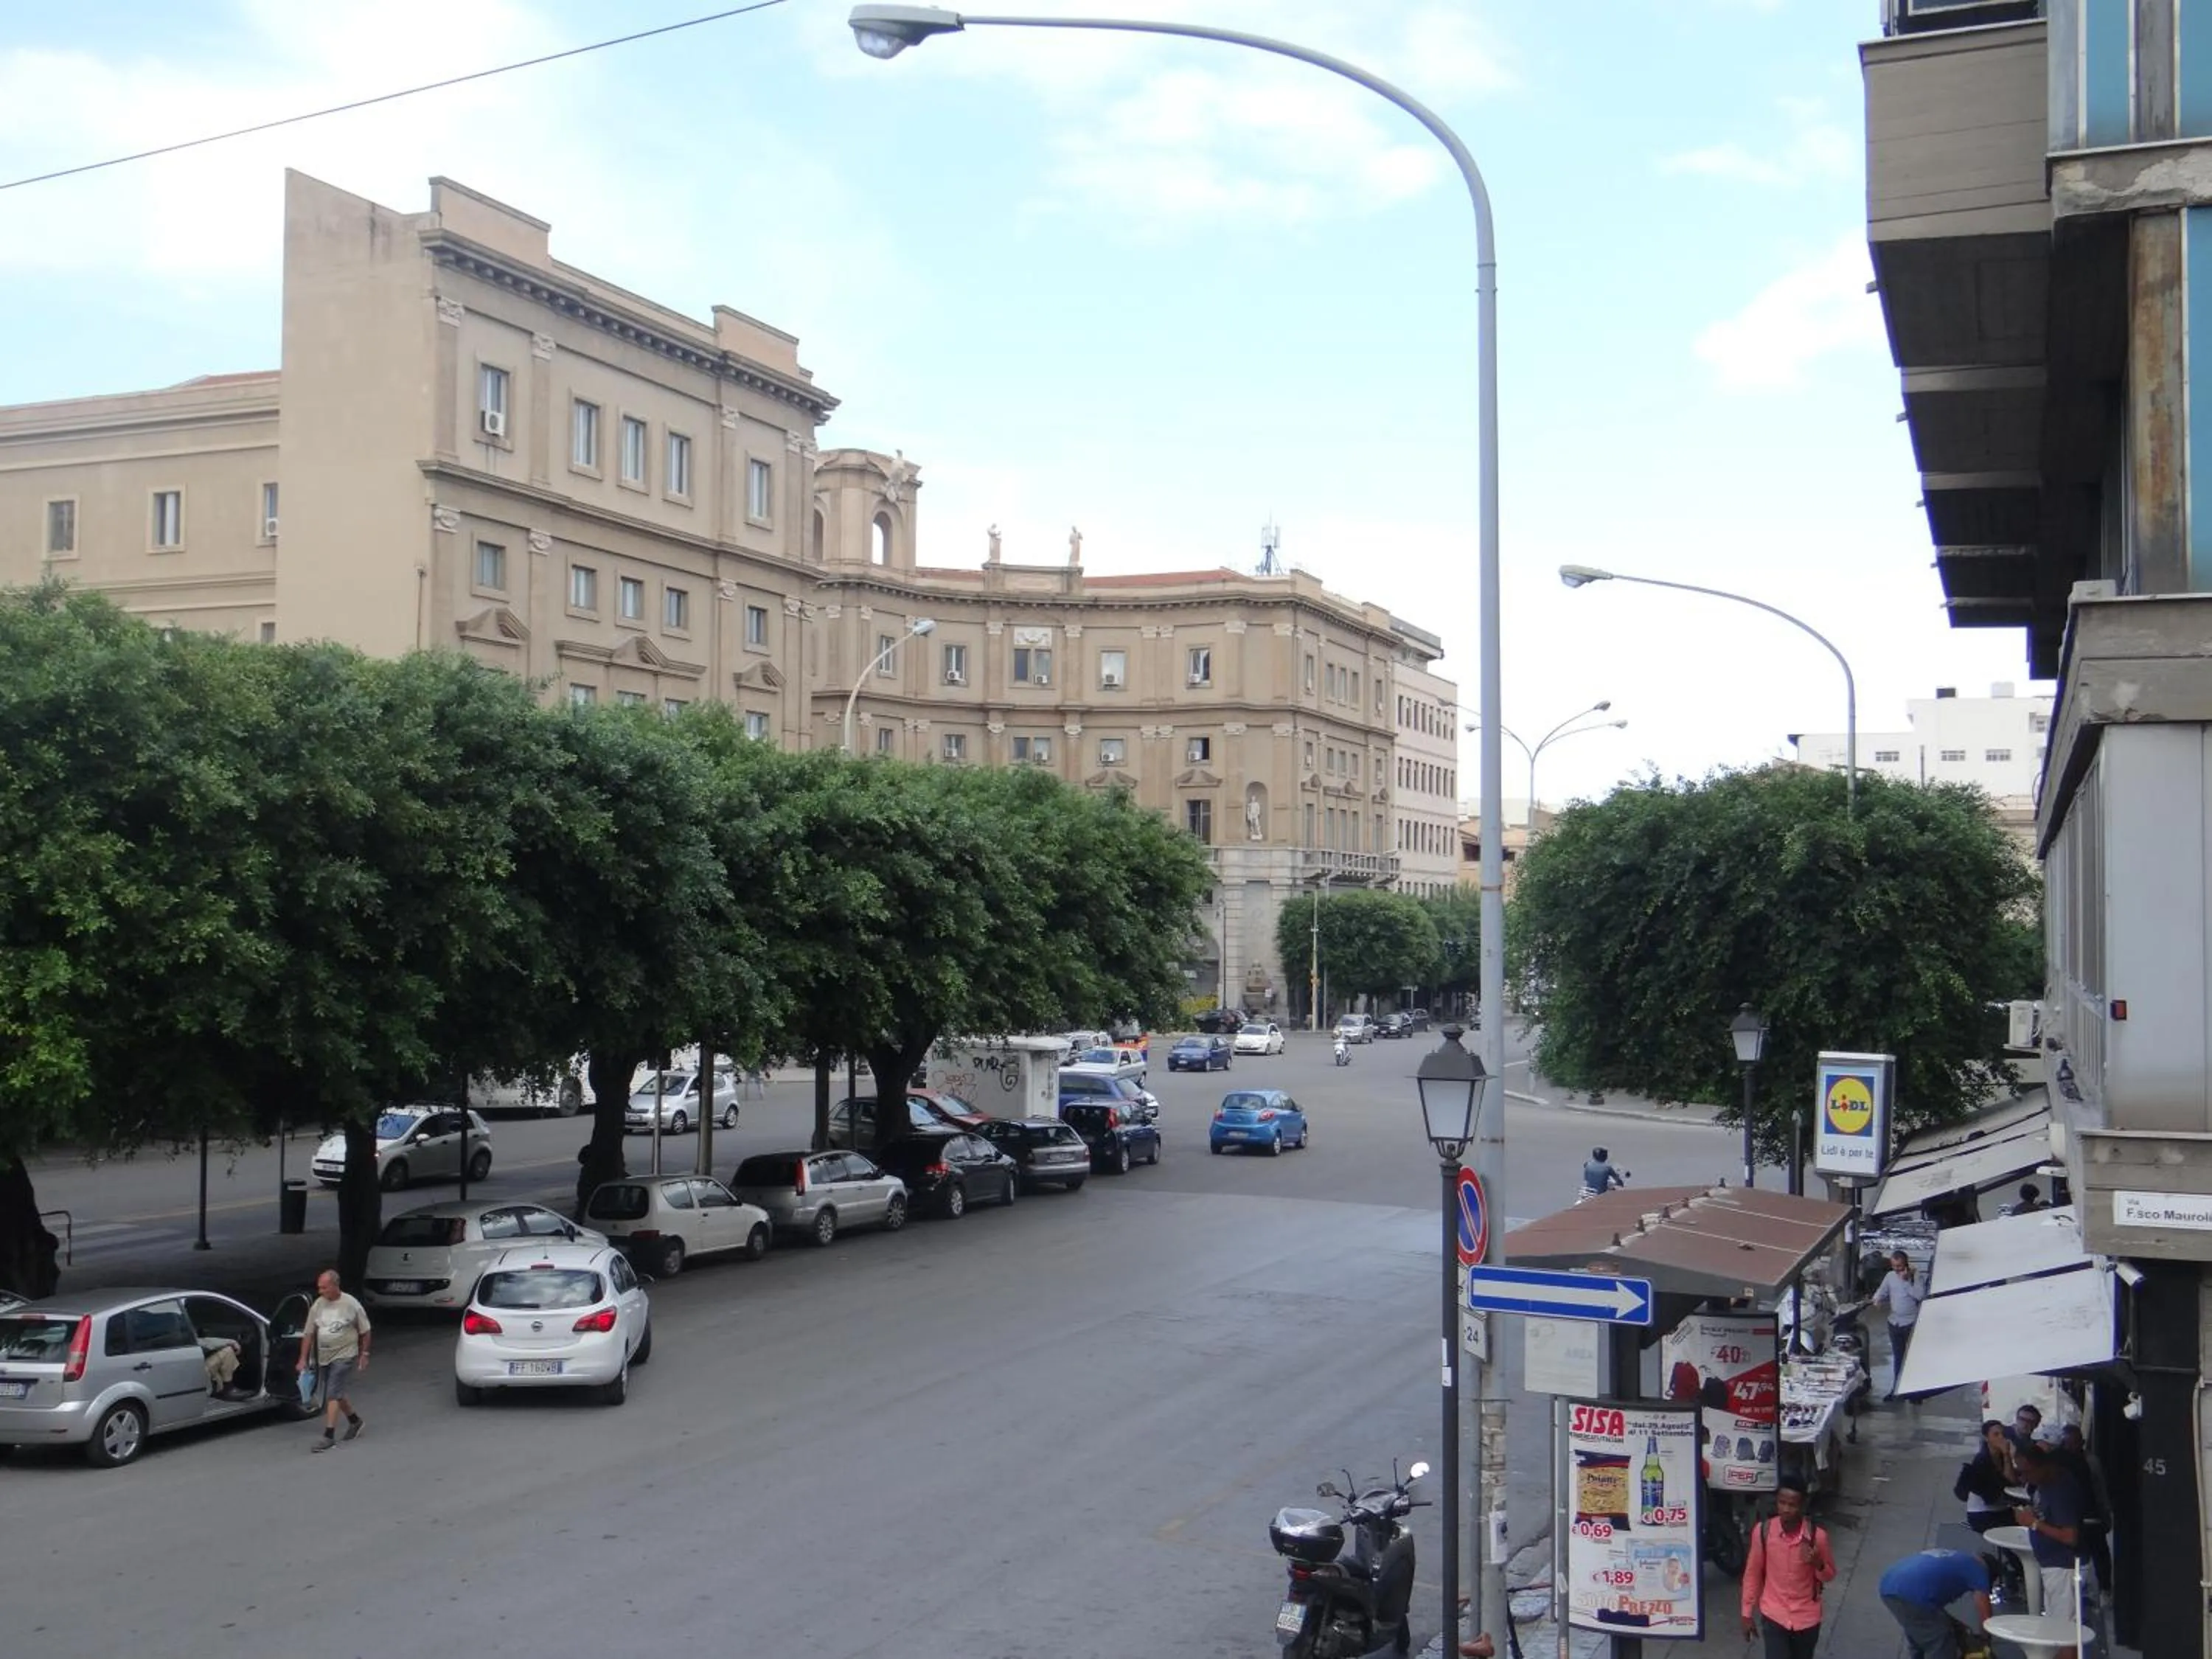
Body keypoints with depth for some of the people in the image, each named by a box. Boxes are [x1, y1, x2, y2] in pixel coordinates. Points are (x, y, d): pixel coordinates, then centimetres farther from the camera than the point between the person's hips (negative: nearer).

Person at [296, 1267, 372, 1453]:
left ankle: (329, 1436, -14)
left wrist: (364, 1354, 0)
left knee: (333, 1395, -13)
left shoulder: (351, 1304, -11)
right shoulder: (317, 1305, 0)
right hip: (324, 1358, 6)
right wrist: (303, 1359, 0)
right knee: (338, 1393, 17)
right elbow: (309, 1334, 4)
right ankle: (354, 1420, 39)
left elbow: (365, 1331, -1)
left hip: (344, 1356, -6)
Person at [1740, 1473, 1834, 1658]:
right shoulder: (1763, 1531, -14)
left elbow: (1830, 1574, 0)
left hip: (1806, 1617, 1)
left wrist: (1818, 1564, -23)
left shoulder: (1816, 1535, -16)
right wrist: (1748, 1613, 2)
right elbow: (1752, 1573, -1)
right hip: (1774, 1615, 0)